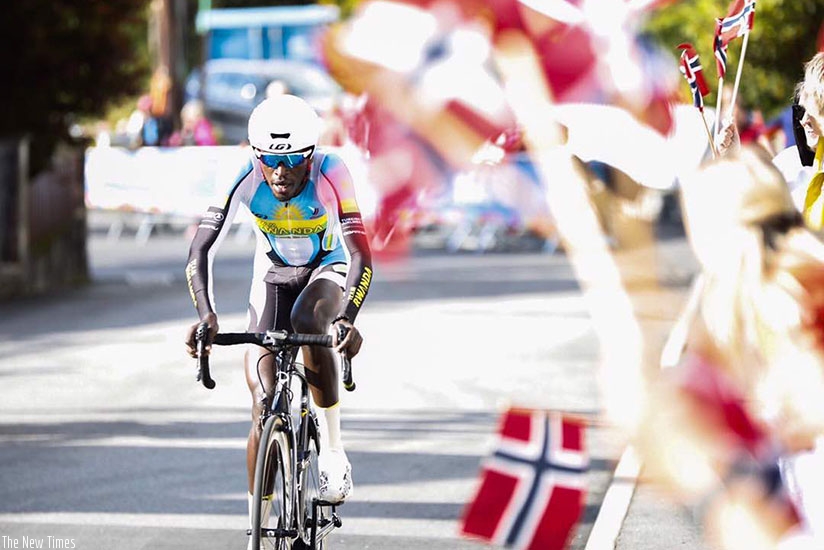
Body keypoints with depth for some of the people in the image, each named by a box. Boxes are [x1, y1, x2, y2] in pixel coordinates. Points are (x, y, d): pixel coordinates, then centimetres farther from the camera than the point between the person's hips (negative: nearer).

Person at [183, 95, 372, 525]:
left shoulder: (330, 174, -30)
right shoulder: (246, 180, -26)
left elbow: (360, 255, -37)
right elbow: (200, 251, -29)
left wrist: (348, 319, -53)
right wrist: (206, 315, -45)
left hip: (327, 270, -2)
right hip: (273, 277, 2)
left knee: (307, 320, -38)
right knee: (264, 407, -9)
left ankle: (333, 451, -23)